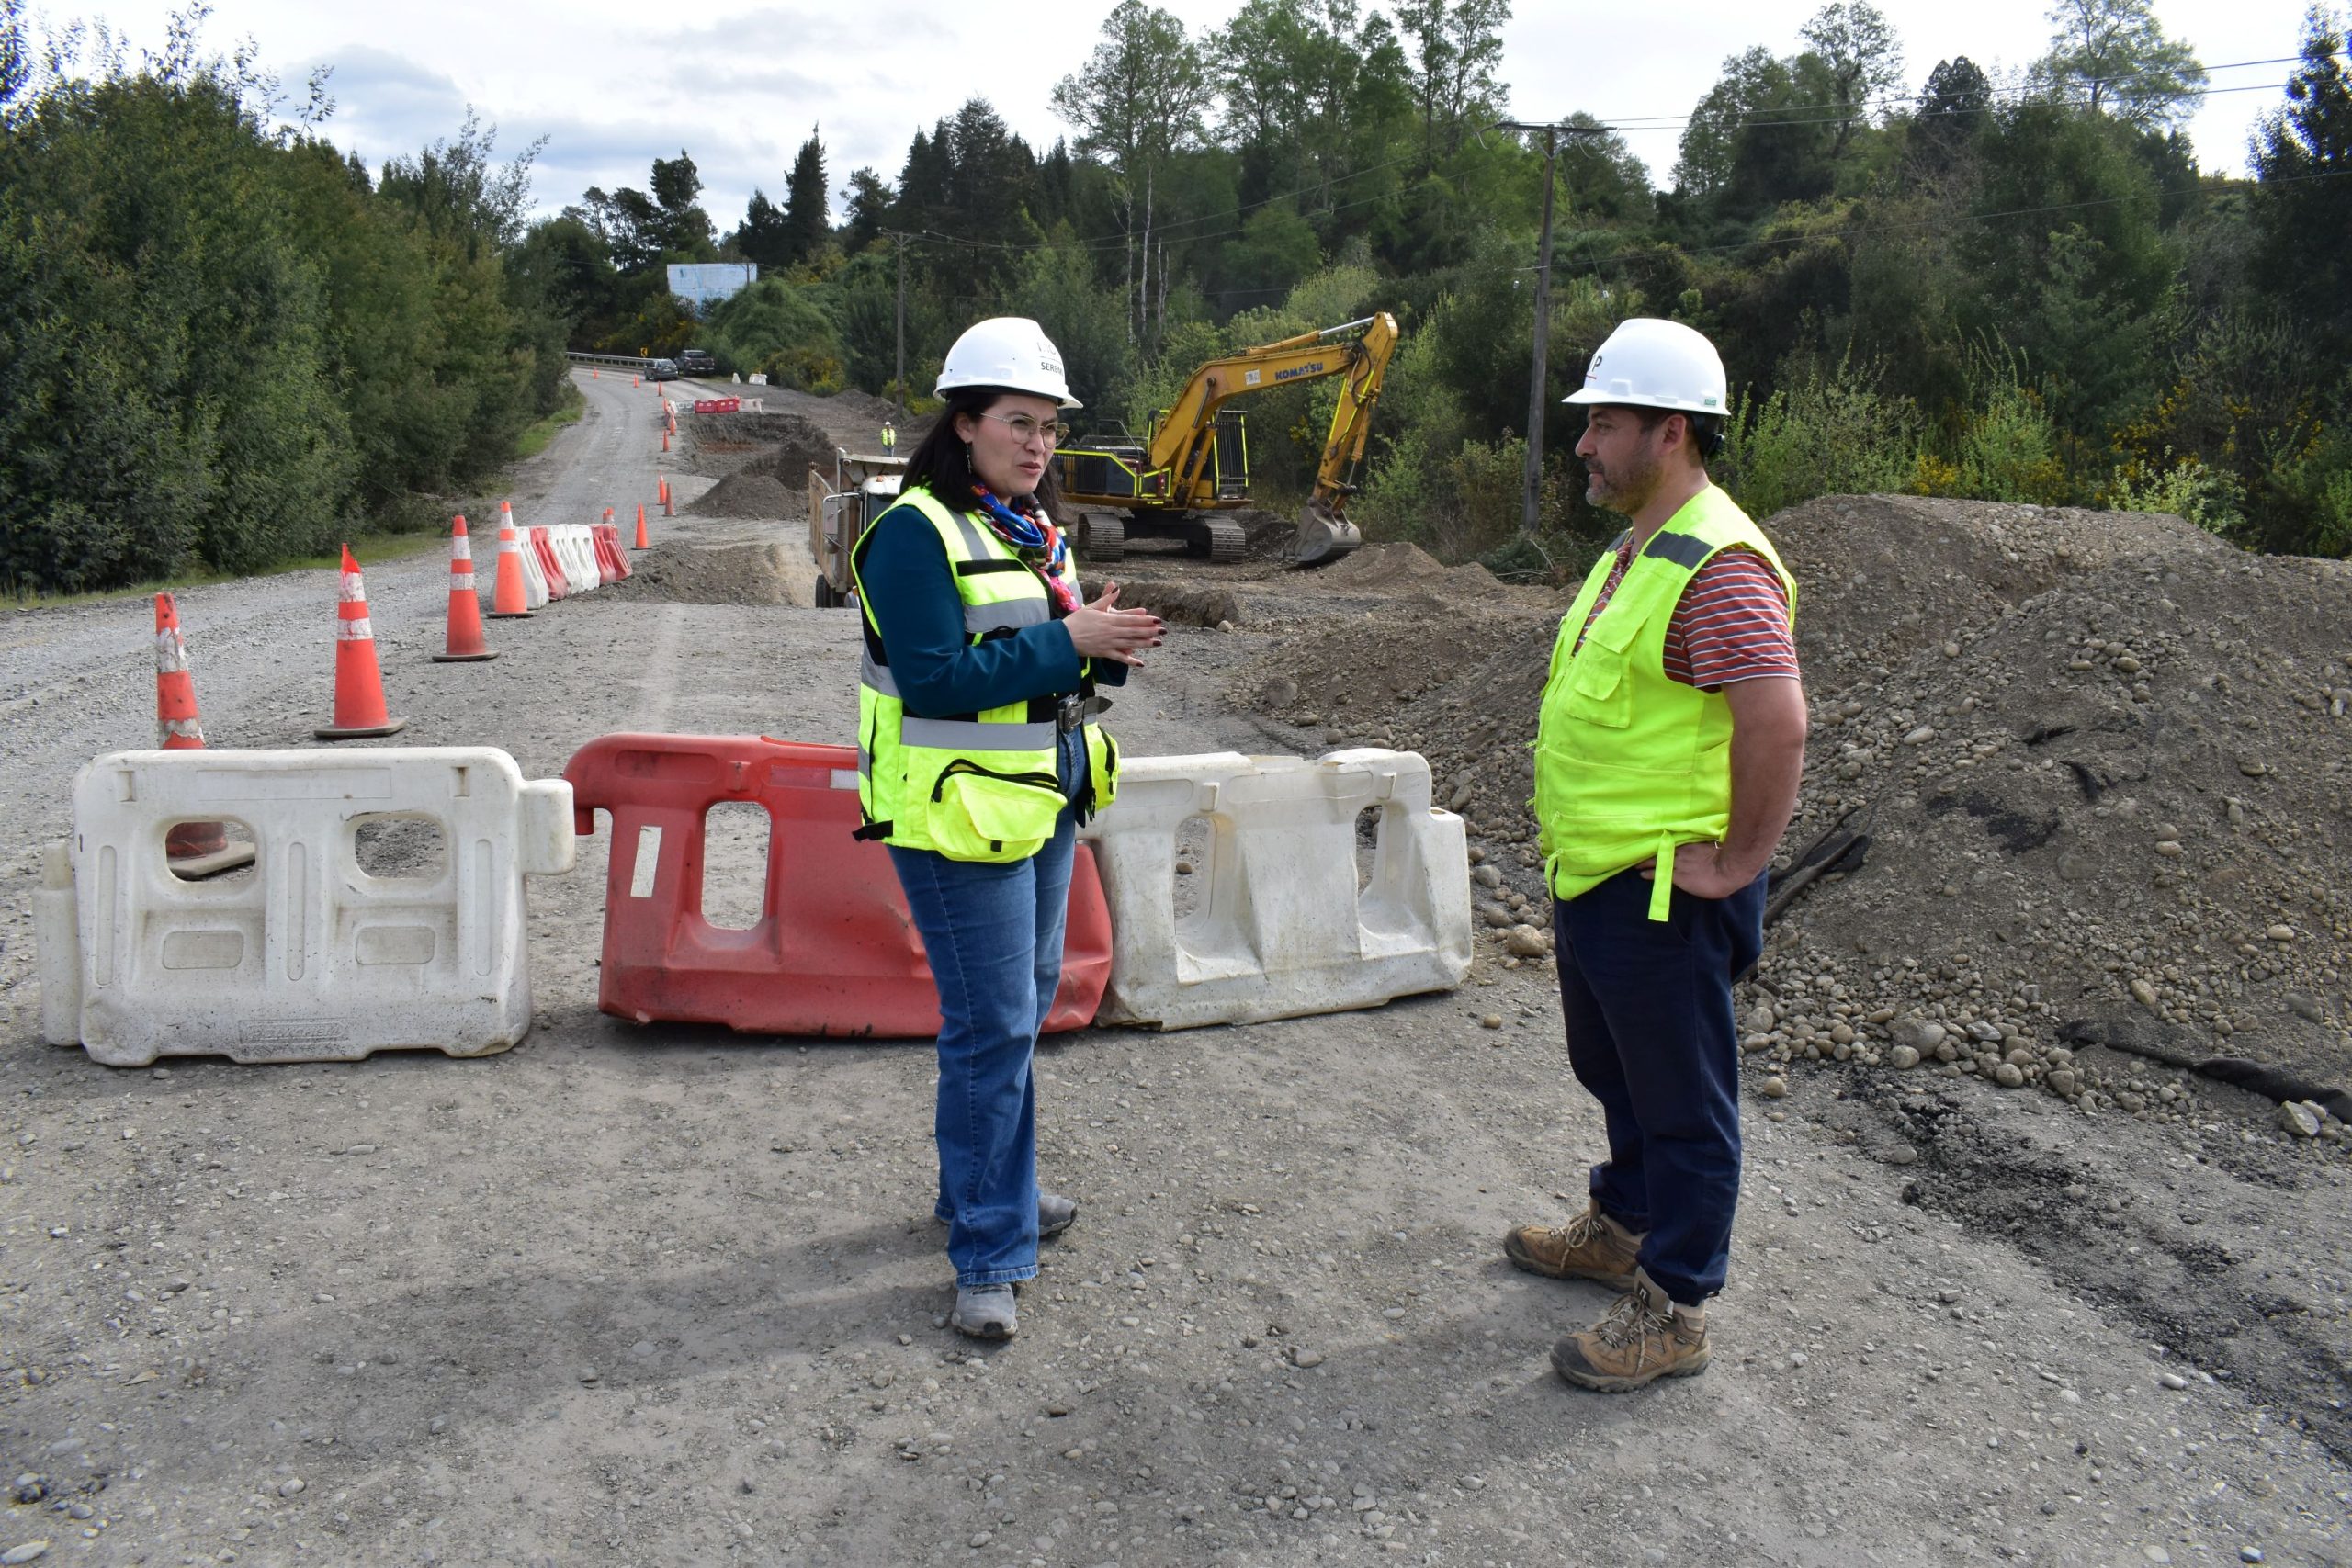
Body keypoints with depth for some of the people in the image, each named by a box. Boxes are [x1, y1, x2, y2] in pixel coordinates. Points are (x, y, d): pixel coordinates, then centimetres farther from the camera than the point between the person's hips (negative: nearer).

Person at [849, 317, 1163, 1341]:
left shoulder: (1034, 527, 12)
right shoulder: (916, 533, -15)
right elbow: (935, 678, -23)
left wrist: (1104, 653, -5)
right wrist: (1065, 643, -23)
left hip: (1043, 805, 9)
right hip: (959, 815, -9)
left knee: (1027, 1004, 19)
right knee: (993, 1027, -6)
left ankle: (988, 1186, 37)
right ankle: (990, 1255, 6)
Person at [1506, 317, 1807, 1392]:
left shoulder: (1719, 565, -22)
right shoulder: (1632, 552, 12)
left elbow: (1777, 723, -30)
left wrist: (1734, 863, -23)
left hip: (1663, 895, -10)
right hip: (1592, 877, 10)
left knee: (1680, 1100, 4)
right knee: (1614, 1071, 25)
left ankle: (1673, 1309, 17)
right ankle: (1624, 1226, 45)